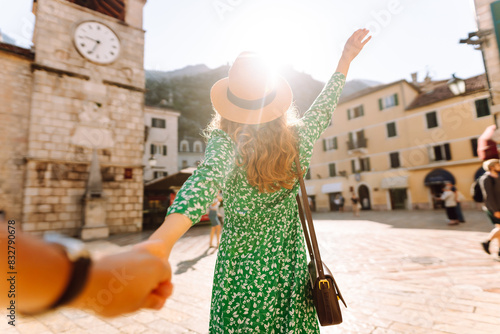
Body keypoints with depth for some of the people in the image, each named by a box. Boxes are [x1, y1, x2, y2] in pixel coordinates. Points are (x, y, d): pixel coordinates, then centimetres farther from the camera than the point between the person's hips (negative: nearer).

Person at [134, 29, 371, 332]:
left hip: (240, 266, -2)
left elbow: (208, 177, -37)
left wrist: (164, 236, -50)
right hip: (290, 263, 3)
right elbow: (325, 109, 8)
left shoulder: (225, 143, -18)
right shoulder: (298, 138, -7)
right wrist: (346, 59, 21)